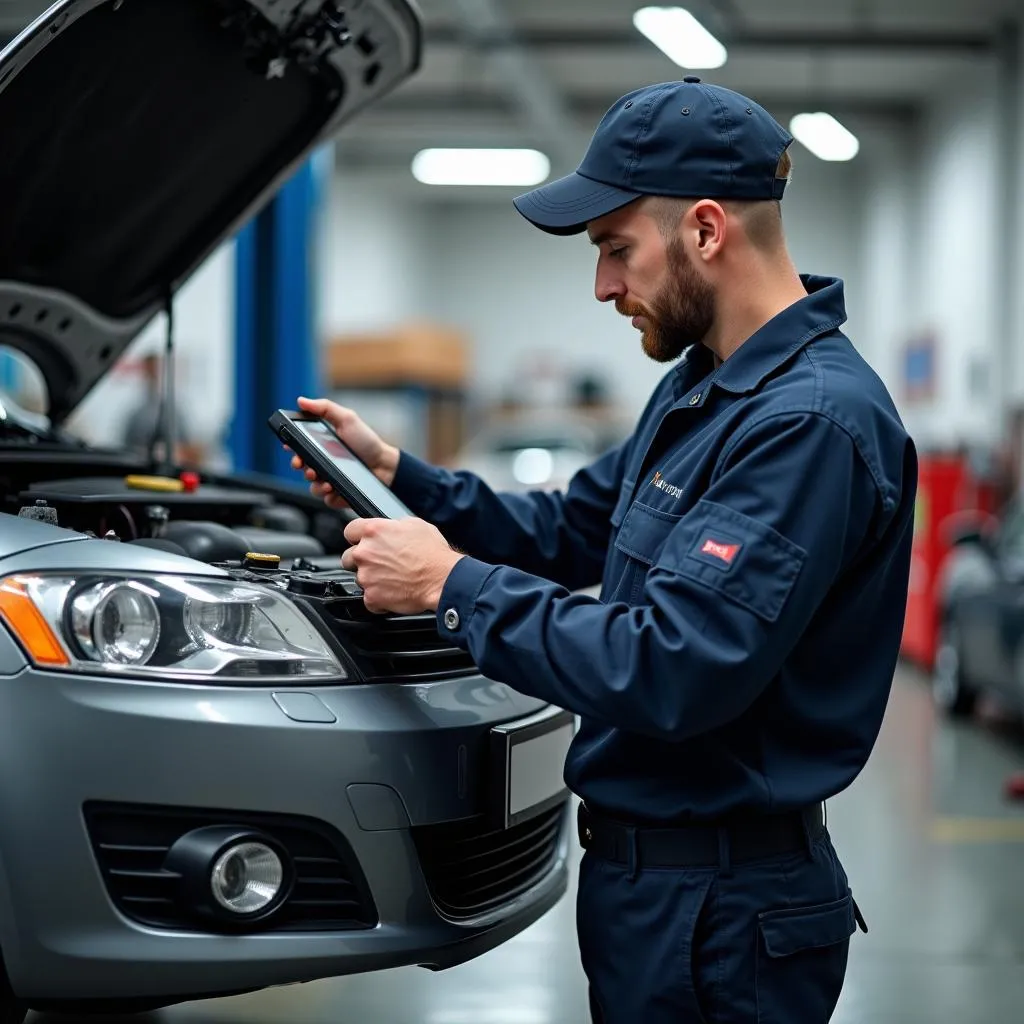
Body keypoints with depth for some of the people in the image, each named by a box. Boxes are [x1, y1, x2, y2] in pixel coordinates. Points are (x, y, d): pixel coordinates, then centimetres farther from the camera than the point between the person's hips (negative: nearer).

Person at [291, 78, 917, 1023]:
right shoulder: (700, 384, 10)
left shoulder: (811, 421, -24)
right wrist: (400, 475, 8)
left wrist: (454, 586, -22)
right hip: (642, 871, 9)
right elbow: (572, 531, 19)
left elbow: (673, 673, -30)